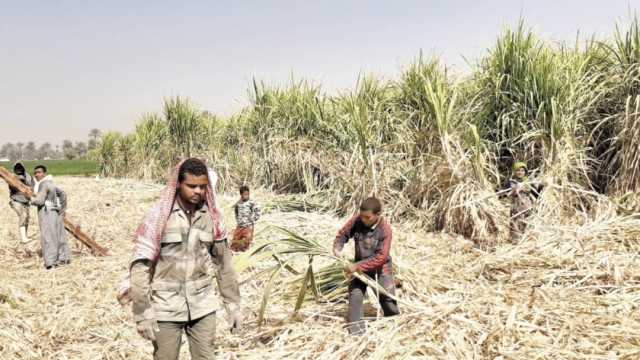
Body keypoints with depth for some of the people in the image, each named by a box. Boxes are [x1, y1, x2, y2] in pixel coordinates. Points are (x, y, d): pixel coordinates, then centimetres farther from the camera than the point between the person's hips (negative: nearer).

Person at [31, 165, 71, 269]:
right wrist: (63, 208, 22)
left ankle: (51, 261, -8)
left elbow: (39, 200, -21)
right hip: (55, 212, 9)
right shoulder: (50, 183, 15)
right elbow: (63, 194, 22)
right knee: (58, 235, 14)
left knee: (48, 237, -7)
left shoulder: (43, 184, -15)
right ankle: (64, 258, 22)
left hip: (47, 213, -9)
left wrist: (32, 200, 0)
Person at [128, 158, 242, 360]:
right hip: (166, 308, -3)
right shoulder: (159, 217, -11)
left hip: (203, 307, 3)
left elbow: (223, 262, 8)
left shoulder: (212, 217, 1)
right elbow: (140, 267, -11)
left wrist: (233, 304, 8)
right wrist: (142, 314, -14)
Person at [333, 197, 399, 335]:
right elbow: (343, 233, 0)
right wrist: (337, 248, -21)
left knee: (387, 297, 5)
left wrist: (357, 265, -30)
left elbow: (380, 257, -27)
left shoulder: (385, 229, -26)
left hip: (380, 267, -3)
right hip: (360, 266, 3)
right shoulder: (357, 220, -16)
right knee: (355, 296, -4)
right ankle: (356, 331, 5)